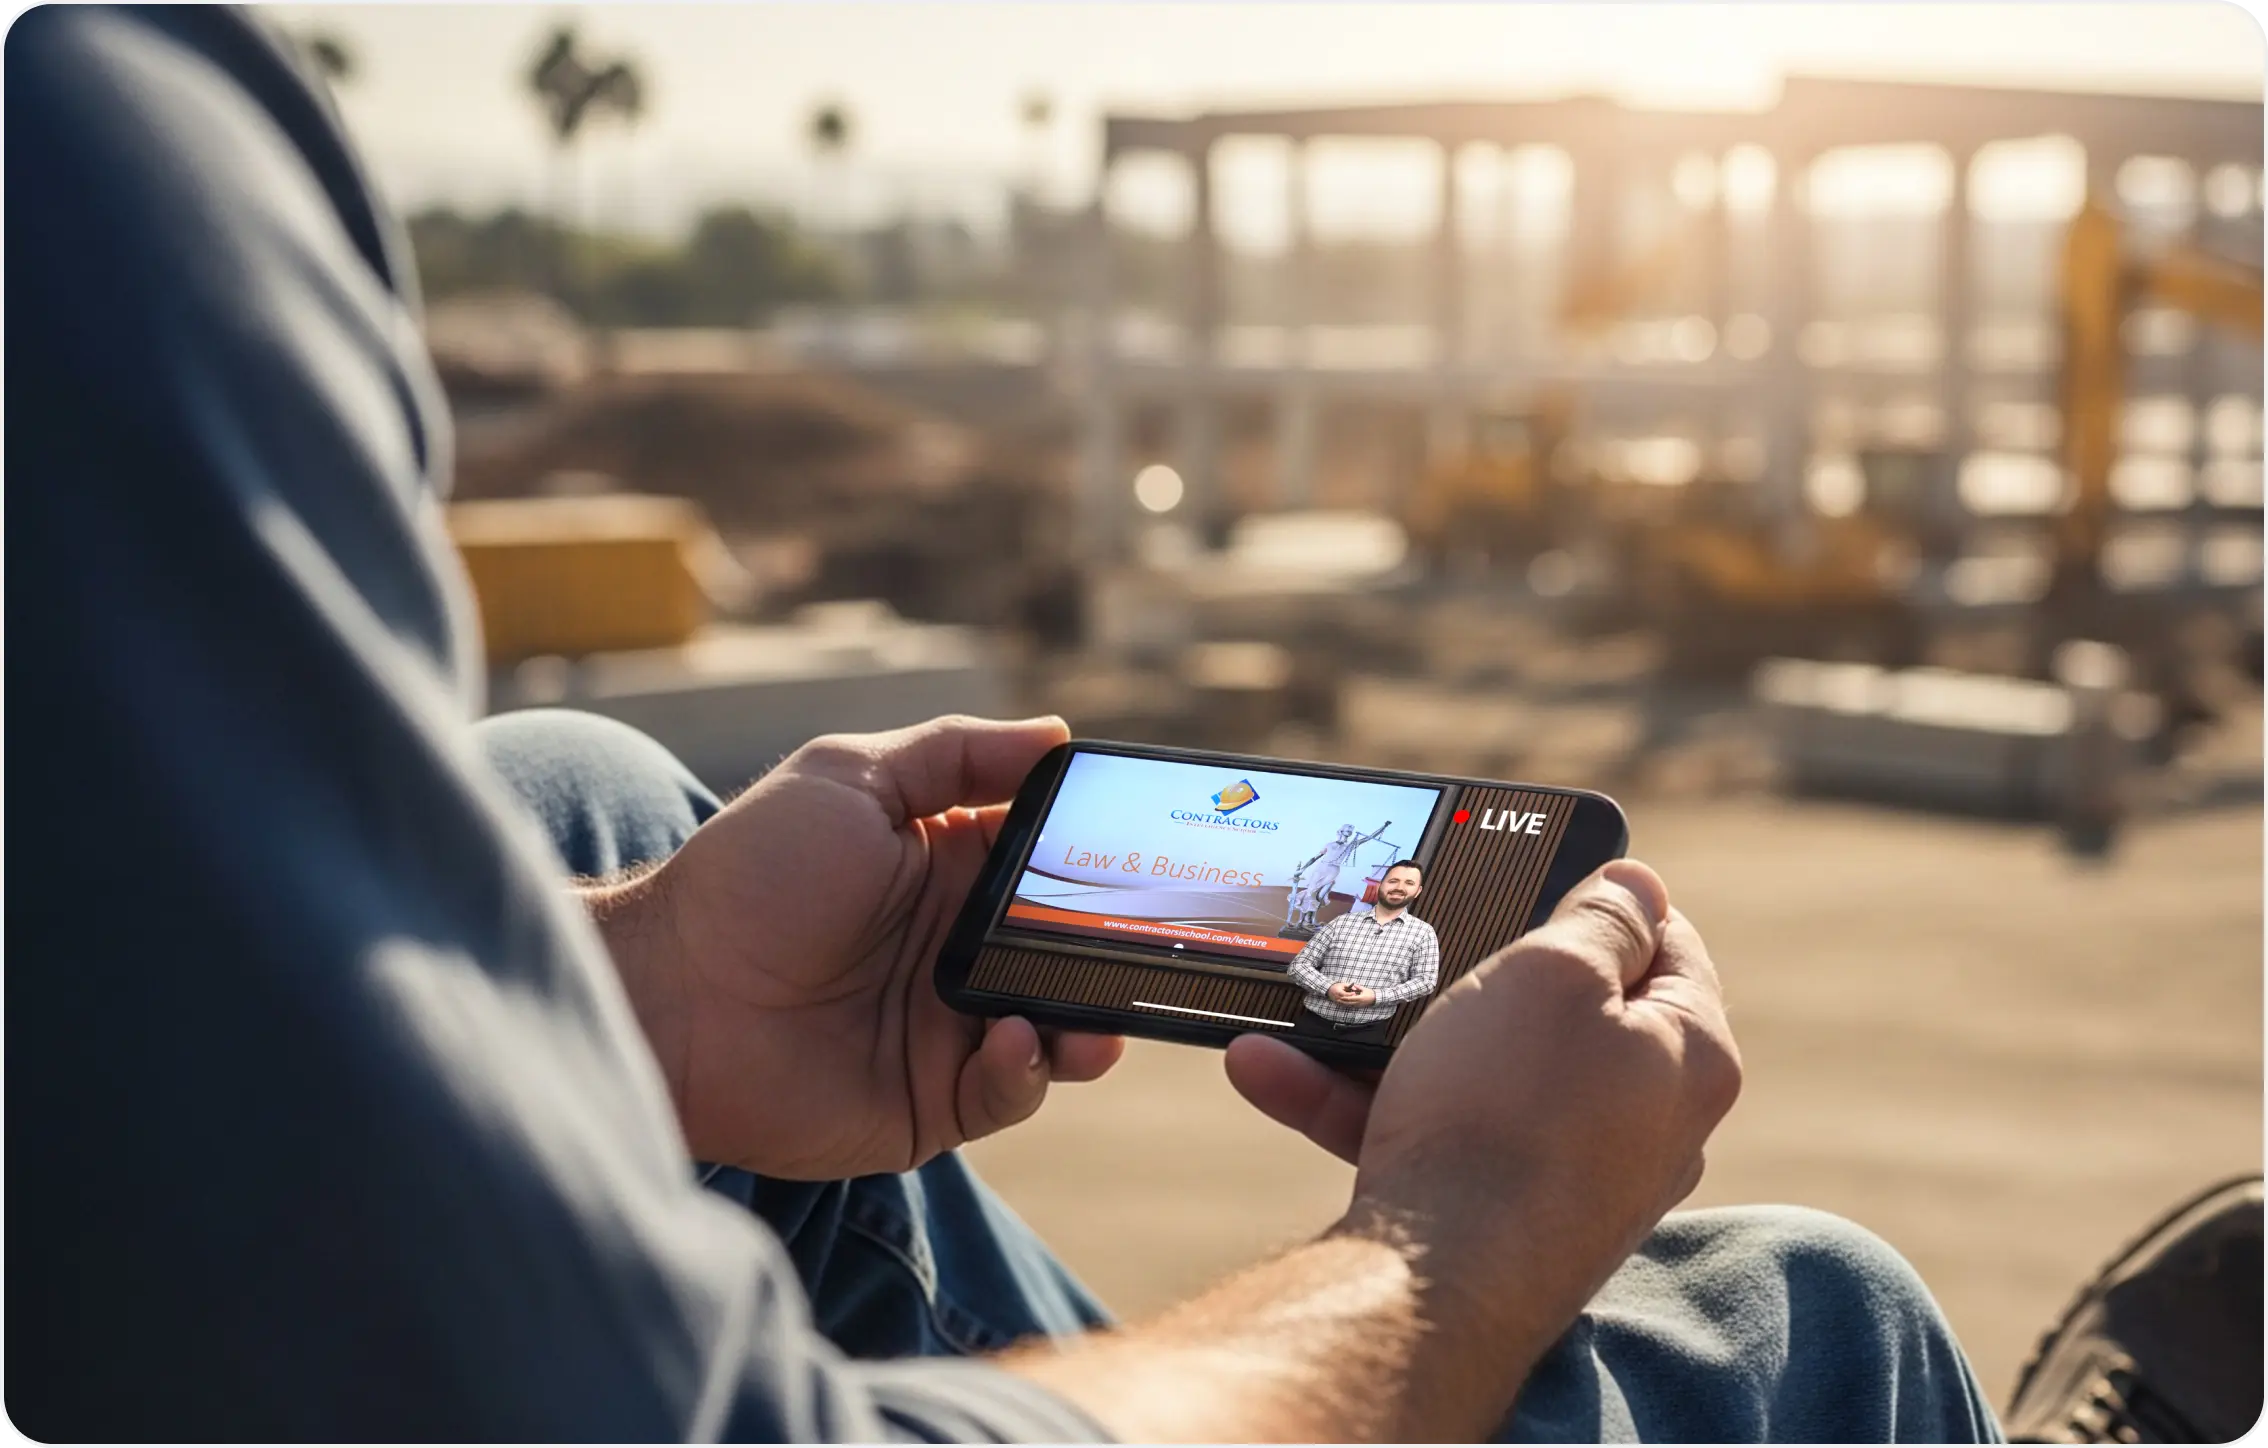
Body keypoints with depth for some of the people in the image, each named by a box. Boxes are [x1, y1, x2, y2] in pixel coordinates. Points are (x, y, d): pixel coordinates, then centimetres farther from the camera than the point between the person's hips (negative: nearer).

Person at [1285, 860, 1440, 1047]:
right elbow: (1299, 964, 8)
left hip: (1367, 1033, -1)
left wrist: (1376, 997, -14)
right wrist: (1328, 988, -13)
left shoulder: (1422, 932, 5)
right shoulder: (1342, 923, 8)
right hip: (1314, 1025, 1)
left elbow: (1426, 981, -1)